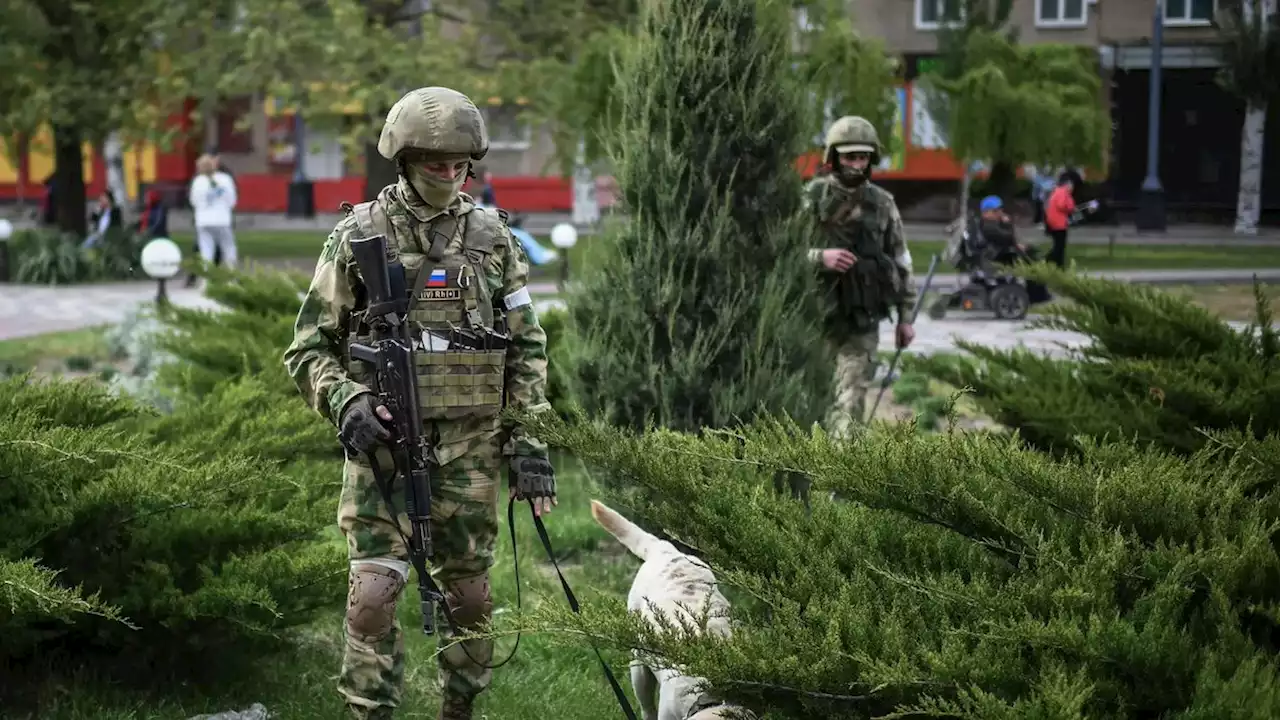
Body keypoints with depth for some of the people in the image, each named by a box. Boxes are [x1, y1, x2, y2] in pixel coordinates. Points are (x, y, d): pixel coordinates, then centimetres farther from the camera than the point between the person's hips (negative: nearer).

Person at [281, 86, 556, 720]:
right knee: (374, 595, -11)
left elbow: (526, 346, 10)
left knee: (470, 597, 8)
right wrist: (345, 401, -16)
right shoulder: (357, 237, -1)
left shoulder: (493, 238, 7)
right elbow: (309, 347, 2)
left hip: (470, 446, 3)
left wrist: (529, 441, 3)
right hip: (384, 442, -3)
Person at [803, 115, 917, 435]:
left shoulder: (882, 203, 6)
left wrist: (905, 316, 9)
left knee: (852, 396, -7)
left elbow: (901, 261, 11)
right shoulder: (811, 197, -3)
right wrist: (819, 257, -24)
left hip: (862, 317, 1)